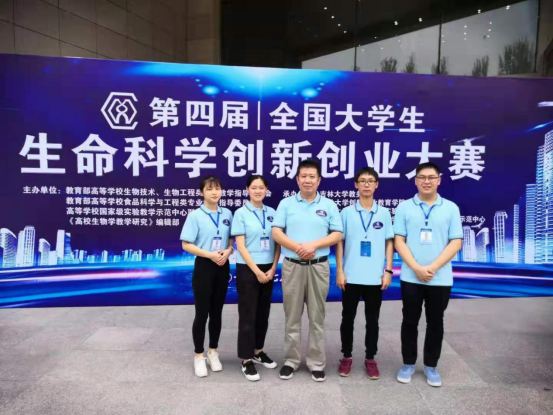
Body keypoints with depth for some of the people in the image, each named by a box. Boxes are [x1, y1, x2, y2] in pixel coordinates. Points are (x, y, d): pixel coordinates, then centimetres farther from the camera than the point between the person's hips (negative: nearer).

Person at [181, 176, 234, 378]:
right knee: (202, 313, 3)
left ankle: (213, 352, 29)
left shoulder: (227, 214, 5)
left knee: (216, 312, 13)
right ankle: (199, 356, 19)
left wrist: (227, 251, -10)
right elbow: (186, 245, -10)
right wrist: (210, 254, -19)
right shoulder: (195, 216, -8)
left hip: (223, 267, 4)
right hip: (203, 267, -4)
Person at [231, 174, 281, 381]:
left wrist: (273, 268, -4)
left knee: (263, 313, 14)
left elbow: (277, 243, 7)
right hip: (247, 269, -4)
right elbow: (241, 246, -10)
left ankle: (258, 351, 31)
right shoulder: (240, 213, -6)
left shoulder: (272, 213, 5)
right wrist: (257, 271, -14)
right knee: (248, 315, 2)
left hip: (268, 269, 4)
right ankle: (246, 360, 13)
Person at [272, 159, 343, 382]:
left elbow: (337, 235, -1)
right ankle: (291, 360, 22)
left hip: (319, 266, 0)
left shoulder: (329, 205, 4)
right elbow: (276, 233, -3)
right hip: (292, 266, 0)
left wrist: (313, 245, -16)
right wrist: (298, 247, -17)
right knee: (292, 316, 8)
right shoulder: (286, 204, 4)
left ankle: (317, 363, 20)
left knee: (317, 317, 8)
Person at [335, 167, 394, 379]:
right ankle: (346, 356, 26)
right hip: (351, 276, 0)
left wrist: (388, 270, -1)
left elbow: (389, 243, 7)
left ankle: (370, 358, 26)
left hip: (375, 277, 1)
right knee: (348, 318, 10)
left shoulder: (384, 213, 3)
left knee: (372, 320, 11)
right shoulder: (346, 212, 0)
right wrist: (339, 271, -4)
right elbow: (339, 242, 1)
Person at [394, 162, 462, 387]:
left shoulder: (451, 208, 2)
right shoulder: (404, 207, 1)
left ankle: (431, 366, 28)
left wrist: (433, 267, -13)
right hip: (411, 277, 0)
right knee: (410, 322, 9)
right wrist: (416, 268, -14)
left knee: (435, 323, 12)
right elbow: (399, 241, -2)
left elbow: (456, 242, -3)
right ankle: (408, 364, 26)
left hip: (441, 278, 1)